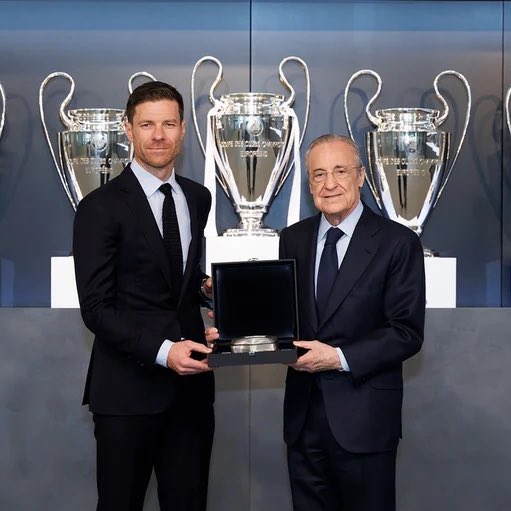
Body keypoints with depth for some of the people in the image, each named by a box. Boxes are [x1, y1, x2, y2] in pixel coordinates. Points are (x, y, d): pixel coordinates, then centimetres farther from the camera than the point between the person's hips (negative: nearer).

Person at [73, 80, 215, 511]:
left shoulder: (198, 199, 10)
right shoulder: (101, 207, -7)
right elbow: (96, 307, -12)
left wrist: (206, 286, -1)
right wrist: (162, 351, -23)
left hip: (191, 381, 5)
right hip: (128, 388, -5)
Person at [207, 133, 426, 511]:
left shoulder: (397, 242, -7)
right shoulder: (293, 239, 8)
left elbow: (407, 333, -11)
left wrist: (340, 358, -20)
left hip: (363, 417, -4)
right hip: (304, 412, 4)